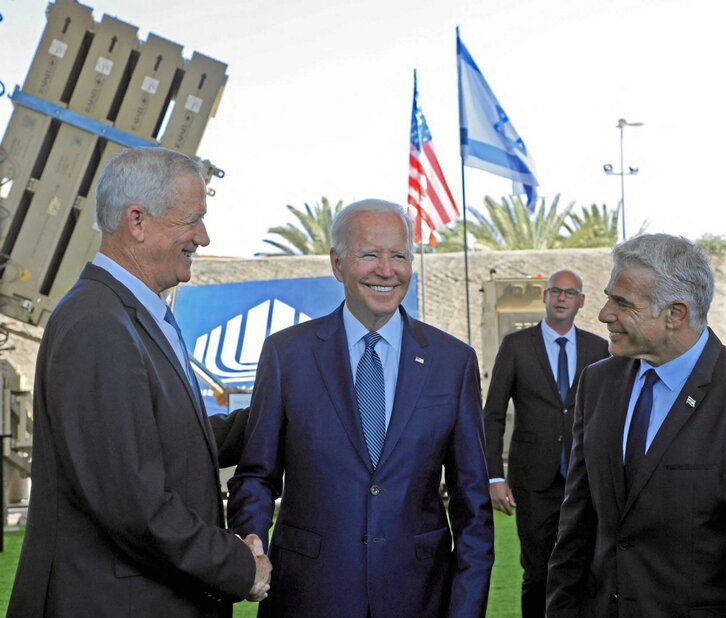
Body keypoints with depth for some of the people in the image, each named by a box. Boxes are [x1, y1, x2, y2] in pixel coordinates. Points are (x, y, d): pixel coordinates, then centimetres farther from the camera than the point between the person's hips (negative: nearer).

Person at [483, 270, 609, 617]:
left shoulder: (598, 349, 6)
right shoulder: (516, 345, 0)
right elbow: (493, 415, -1)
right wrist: (495, 477, -7)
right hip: (535, 482, -2)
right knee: (537, 574, 4)